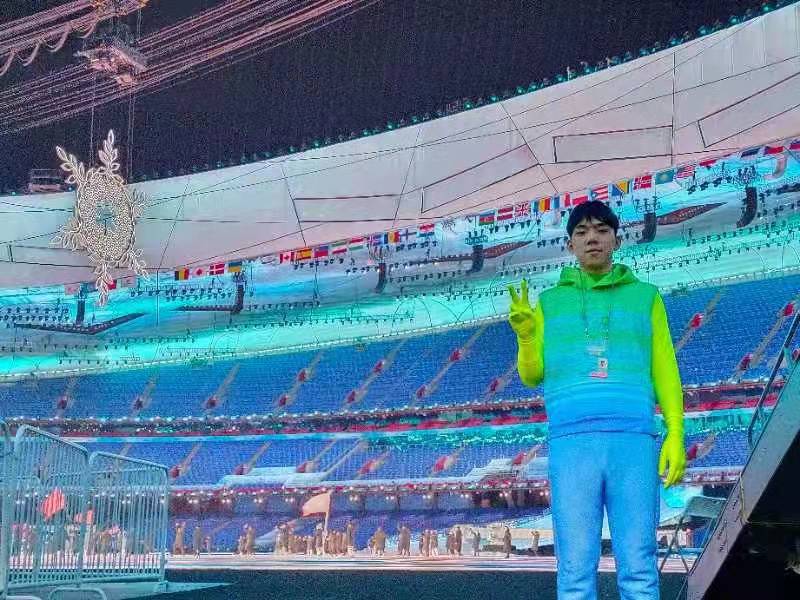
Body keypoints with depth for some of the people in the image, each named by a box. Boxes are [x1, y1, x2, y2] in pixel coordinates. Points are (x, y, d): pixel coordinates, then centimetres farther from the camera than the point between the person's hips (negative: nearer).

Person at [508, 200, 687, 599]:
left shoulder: (644, 296, 18)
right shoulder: (550, 302, 19)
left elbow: (665, 371, 14)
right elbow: (532, 375, 17)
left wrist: (675, 434, 1)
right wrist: (526, 336, -3)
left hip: (633, 439, 0)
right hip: (571, 439, 1)